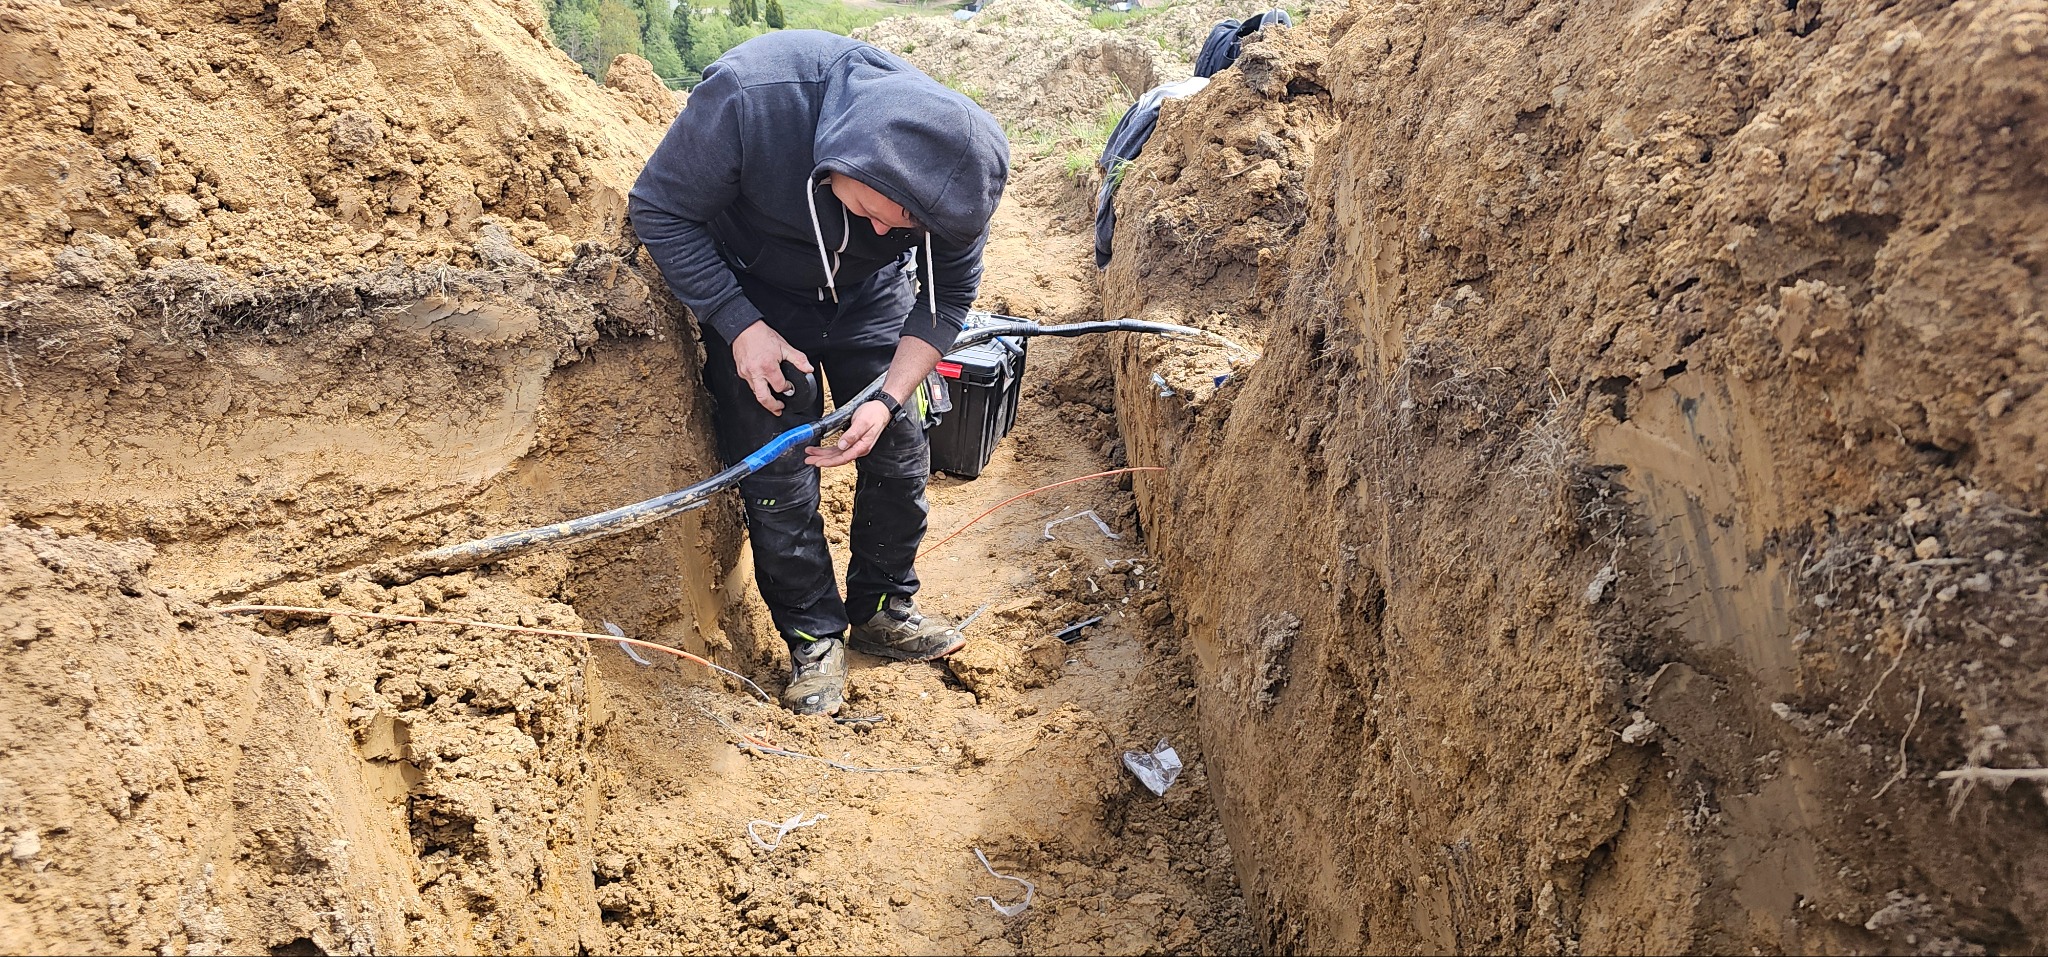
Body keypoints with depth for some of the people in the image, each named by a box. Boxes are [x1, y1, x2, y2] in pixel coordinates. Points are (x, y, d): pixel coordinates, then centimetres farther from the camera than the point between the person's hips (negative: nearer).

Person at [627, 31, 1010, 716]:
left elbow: (949, 293, -11)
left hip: (870, 299, 3)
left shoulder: (953, 170, -28)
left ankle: (882, 609, 26)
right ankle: (814, 637, 14)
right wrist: (741, 327, -26)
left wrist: (889, 398, -21)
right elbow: (659, 211, -22)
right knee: (778, 477, -6)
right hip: (753, 299, -2)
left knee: (900, 456, 2)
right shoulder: (749, 96, -38)